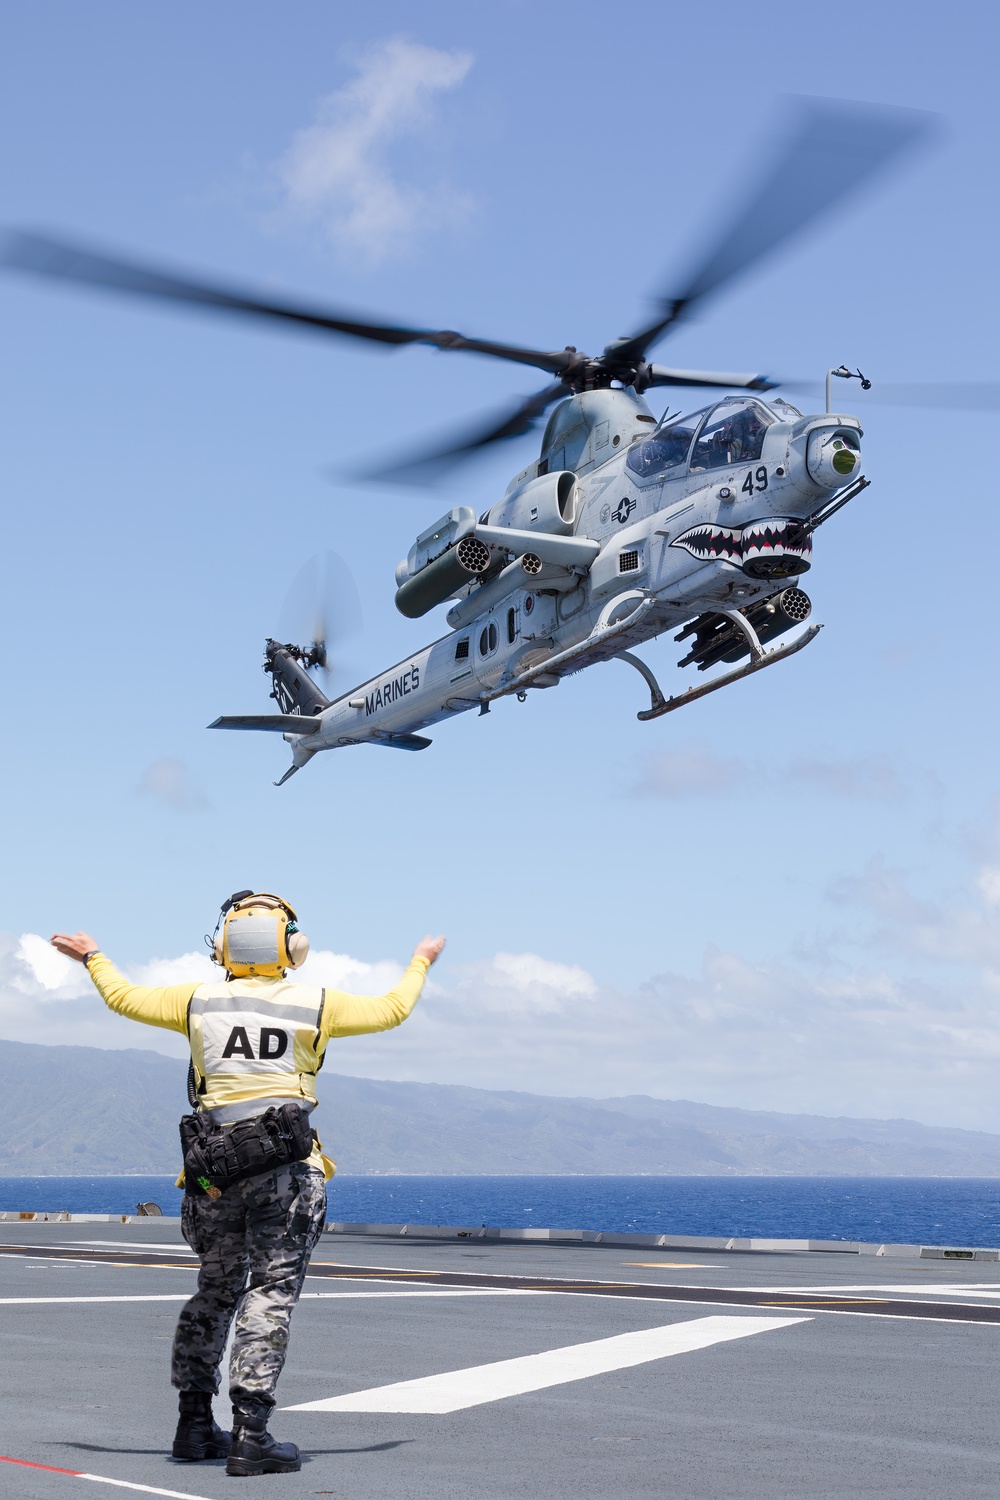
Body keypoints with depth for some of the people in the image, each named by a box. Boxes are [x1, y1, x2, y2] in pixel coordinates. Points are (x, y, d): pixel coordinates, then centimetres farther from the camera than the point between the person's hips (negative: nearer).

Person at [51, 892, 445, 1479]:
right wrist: (420, 962, 31)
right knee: (271, 1295, -2)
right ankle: (251, 1437, -7)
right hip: (287, 1170, -3)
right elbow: (392, 1010, 12)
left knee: (216, 1290, 17)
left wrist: (92, 956, 37)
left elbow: (124, 997, 18)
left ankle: (195, 1424, 22)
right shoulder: (316, 1005, -1)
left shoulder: (199, 1001, 5)